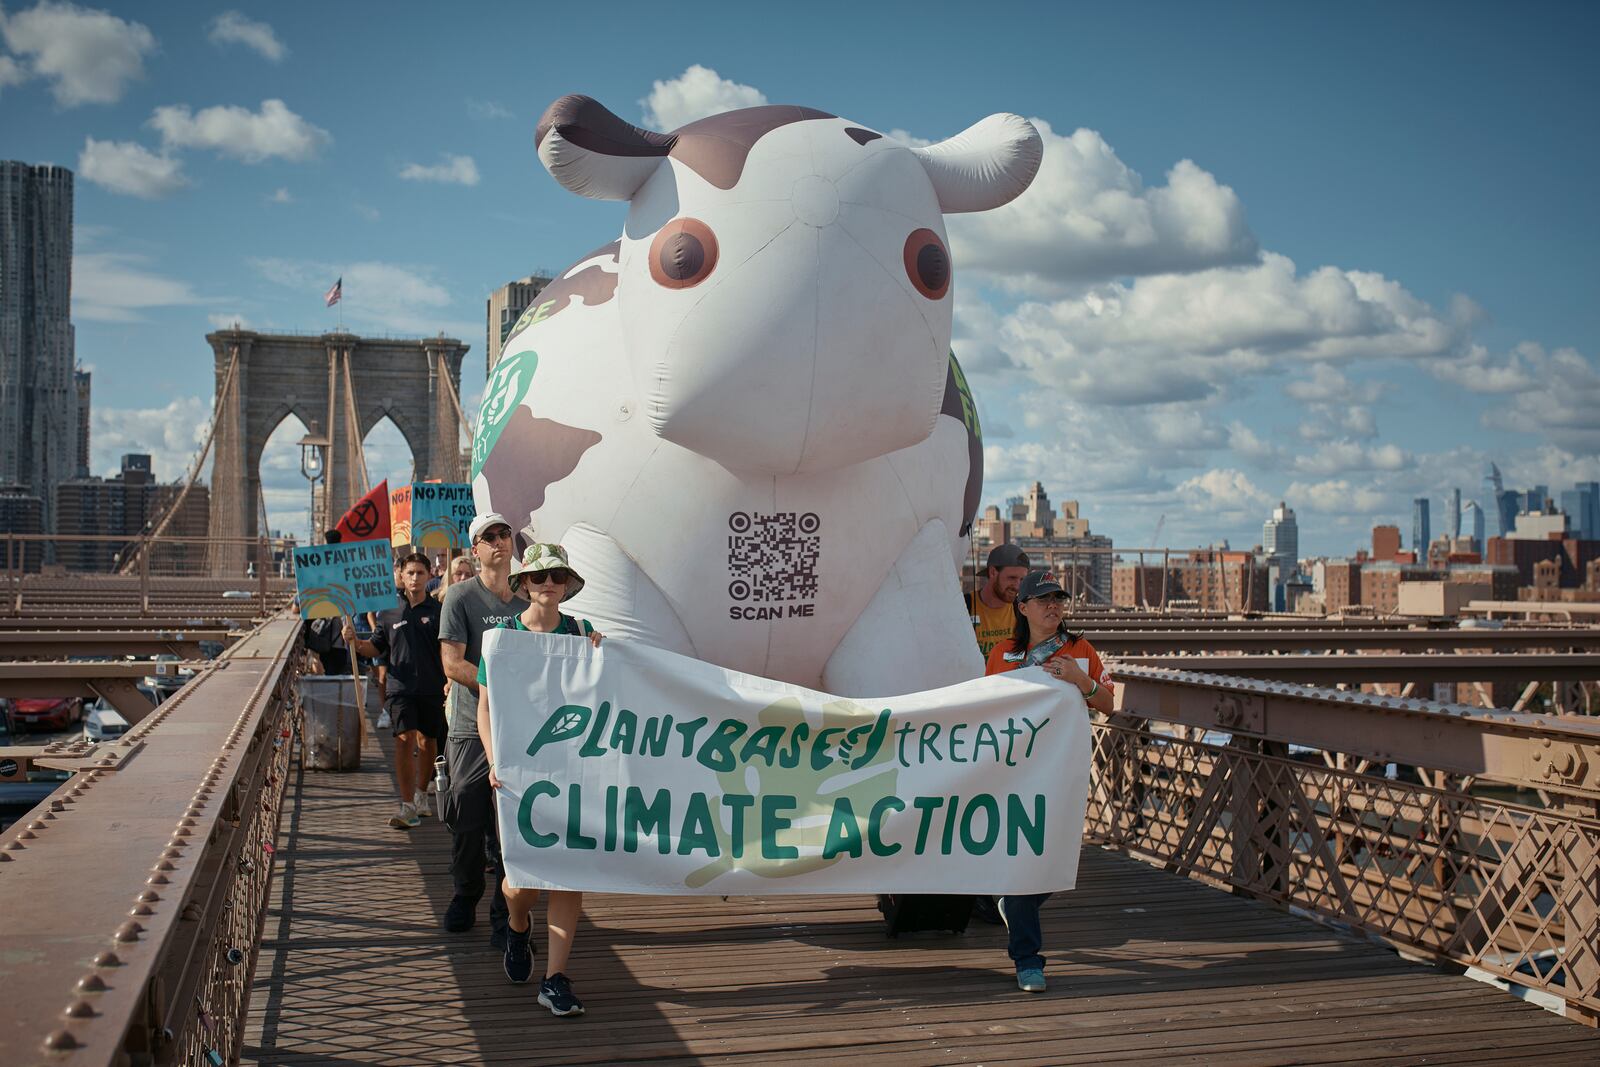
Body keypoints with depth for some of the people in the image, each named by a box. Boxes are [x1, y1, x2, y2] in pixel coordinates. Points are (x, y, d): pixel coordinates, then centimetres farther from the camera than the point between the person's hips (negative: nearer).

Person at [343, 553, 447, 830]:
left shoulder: (437, 611, 1)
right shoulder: (389, 612, 6)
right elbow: (376, 649, 12)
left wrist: (450, 682, -9)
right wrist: (355, 642, -6)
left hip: (432, 687, 1)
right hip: (400, 685, 0)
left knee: (427, 741, 13)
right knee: (405, 740, -12)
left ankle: (421, 795, 33)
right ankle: (408, 807, -13)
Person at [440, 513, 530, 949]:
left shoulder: (526, 602, 12)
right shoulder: (461, 597, -2)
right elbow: (453, 664, -9)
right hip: (472, 728, -2)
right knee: (468, 823, 5)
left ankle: (506, 916, 8)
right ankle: (464, 898, 27)